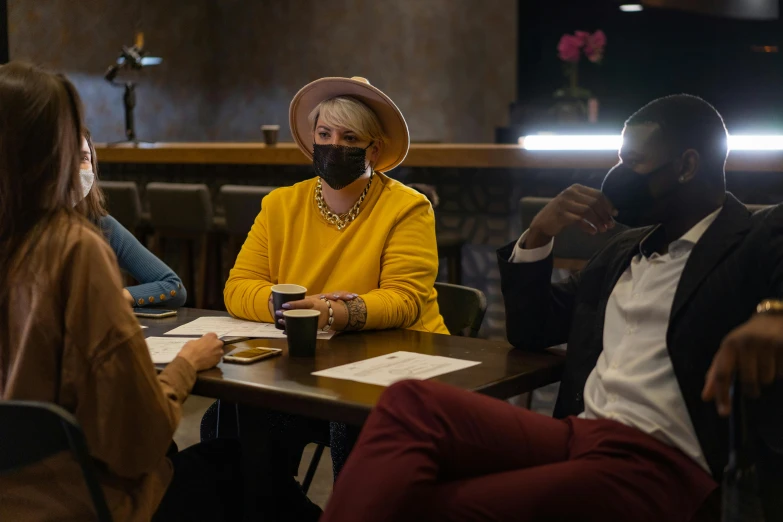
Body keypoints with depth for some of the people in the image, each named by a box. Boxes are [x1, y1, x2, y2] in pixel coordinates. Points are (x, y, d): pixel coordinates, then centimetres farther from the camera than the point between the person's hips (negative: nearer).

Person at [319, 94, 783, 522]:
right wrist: (539, 235, 9)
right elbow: (530, 331, 26)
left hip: (658, 466, -6)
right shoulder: (625, 249, 24)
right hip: (572, 437, 7)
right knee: (409, 403, -22)